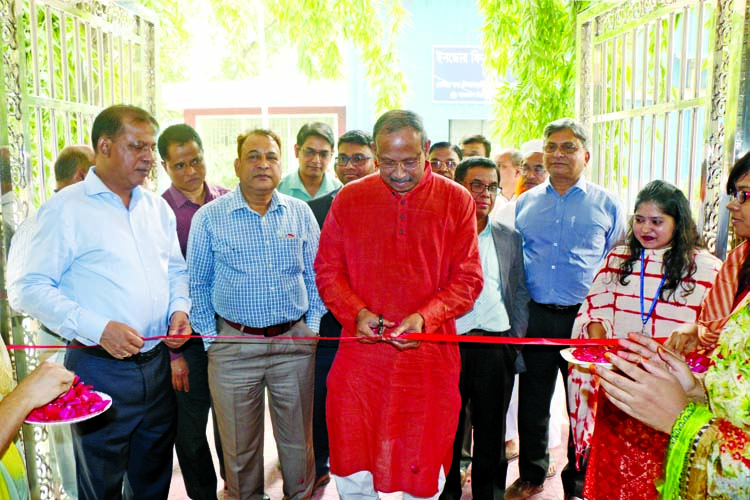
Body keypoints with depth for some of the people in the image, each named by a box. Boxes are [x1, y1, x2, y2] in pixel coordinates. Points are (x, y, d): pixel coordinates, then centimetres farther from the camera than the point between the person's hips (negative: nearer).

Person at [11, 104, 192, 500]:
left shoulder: (157, 207, 10)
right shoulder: (66, 208, -8)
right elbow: (32, 289, -12)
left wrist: (179, 308, 0)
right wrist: (98, 329, -21)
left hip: (158, 363, 5)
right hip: (100, 367, -5)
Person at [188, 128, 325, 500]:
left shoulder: (300, 213, 4)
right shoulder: (209, 217, -1)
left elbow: (315, 276, 9)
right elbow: (198, 283, 4)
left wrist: (312, 327, 3)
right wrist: (210, 338, 1)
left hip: (295, 342, 2)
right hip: (233, 344, -1)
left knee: (298, 439, 14)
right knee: (240, 445, 12)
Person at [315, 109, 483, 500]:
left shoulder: (457, 200, 1)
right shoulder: (348, 199, 4)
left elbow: (468, 278, 0)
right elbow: (327, 270, 7)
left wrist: (425, 317, -16)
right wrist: (355, 312, -10)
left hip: (429, 356, 0)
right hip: (360, 354, 1)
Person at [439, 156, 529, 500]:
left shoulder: (510, 239, 10)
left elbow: (520, 294, 13)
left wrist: (517, 343, 7)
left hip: (497, 346, 2)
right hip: (449, 342, -2)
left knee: (491, 428, 11)